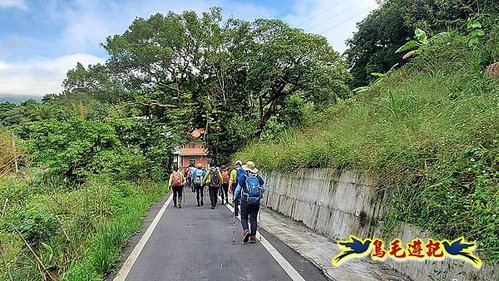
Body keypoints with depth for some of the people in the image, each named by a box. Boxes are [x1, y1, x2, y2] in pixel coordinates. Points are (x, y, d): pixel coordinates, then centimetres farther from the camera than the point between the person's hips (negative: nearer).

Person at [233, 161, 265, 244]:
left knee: (244, 217, 10)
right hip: (256, 201, 3)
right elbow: (263, 189, 9)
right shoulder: (258, 178, 3)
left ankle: (246, 230, -14)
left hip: (245, 201, -3)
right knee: (253, 219, 10)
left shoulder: (243, 177, -7)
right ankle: (253, 236, 10)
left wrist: (235, 198, 12)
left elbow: (238, 189, -4)